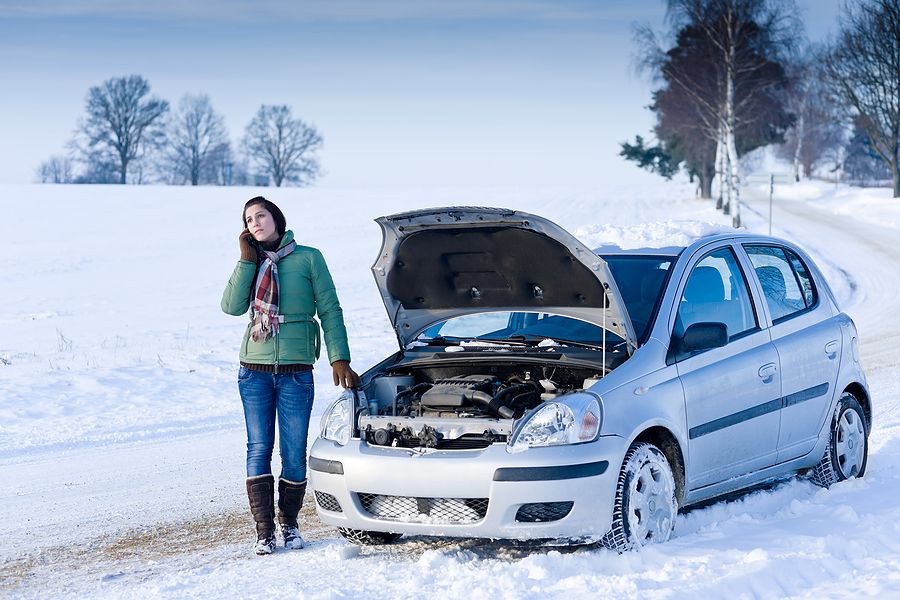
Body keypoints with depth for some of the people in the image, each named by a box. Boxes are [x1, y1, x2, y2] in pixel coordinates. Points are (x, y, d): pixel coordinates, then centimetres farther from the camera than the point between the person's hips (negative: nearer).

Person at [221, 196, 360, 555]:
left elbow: (330, 310, 2)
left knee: (294, 453, 1)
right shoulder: (252, 264, 12)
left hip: (296, 370, -2)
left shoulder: (308, 258, 2)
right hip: (255, 370, 2)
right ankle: (264, 530, 5)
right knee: (259, 449, 0)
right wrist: (247, 260, -5)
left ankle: (289, 523, 17)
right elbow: (232, 306, -4)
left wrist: (339, 358, -5)